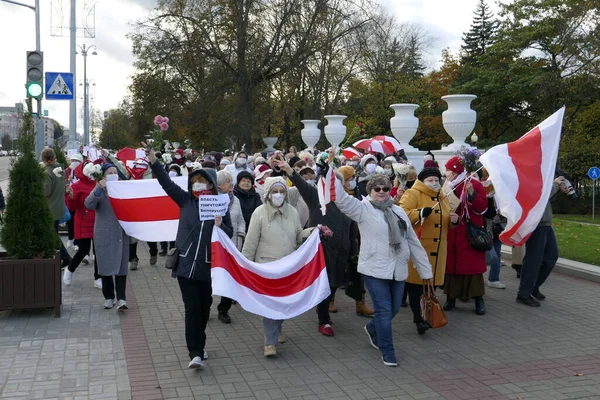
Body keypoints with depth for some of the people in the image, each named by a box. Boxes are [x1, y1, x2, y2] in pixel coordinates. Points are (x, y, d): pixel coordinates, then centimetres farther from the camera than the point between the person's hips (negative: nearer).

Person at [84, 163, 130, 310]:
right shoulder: (99, 190, 1)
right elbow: (89, 204, -19)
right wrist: (99, 188, -29)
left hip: (122, 234, 2)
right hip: (105, 235, -2)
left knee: (121, 267, -2)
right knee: (106, 267, 5)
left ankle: (121, 298, -2)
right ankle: (109, 297, 17)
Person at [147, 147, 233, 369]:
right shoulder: (186, 200, 4)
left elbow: (230, 233, 3)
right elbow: (167, 183, -1)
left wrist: (220, 226, -18)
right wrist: (154, 161, -11)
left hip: (208, 266, 1)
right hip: (186, 264, -1)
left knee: (204, 308, 12)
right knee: (192, 308, -6)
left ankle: (198, 346, 31)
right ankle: (196, 353, -5)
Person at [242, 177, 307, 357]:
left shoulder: (292, 212, 3)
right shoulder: (260, 213, -8)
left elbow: (299, 236, 11)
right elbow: (250, 242, -6)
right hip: (267, 265, -4)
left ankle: (276, 330, 38)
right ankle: (270, 342, 0)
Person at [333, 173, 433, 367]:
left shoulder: (399, 212, 13)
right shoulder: (364, 209, -4)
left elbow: (413, 241, 15)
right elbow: (340, 198, -19)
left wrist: (426, 270, 15)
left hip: (398, 270, 6)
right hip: (375, 269, -5)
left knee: (394, 309, 14)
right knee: (384, 311, -3)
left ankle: (372, 329, 43)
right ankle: (387, 352, 14)